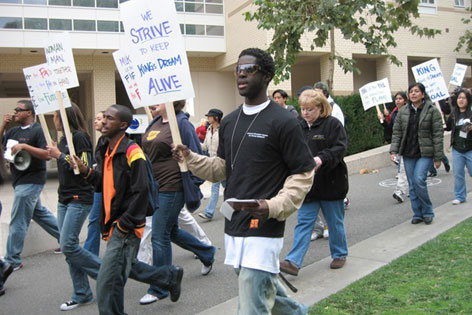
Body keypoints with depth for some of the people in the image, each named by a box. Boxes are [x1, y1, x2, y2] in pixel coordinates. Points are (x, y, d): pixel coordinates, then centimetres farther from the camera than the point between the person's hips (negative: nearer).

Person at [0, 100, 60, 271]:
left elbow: (47, 154, -20)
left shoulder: (38, 130, -11)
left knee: (18, 221, -5)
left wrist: (25, 146, -27)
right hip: (21, 180, 9)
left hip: (31, 181, -9)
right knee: (39, 212, 20)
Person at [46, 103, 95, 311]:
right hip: (64, 198, 9)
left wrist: (59, 155, -13)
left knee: (68, 245, -13)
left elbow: (85, 167, -18)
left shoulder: (80, 137, -11)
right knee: (67, 247, 6)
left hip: (80, 198, -9)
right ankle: (82, 295, 14)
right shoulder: (64, 138, 15)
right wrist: (55, 154, 9)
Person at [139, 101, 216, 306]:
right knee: (172, 231, 20)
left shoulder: (181, 124, -13)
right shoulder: (155, 123, 11)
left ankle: (159, 289, 12)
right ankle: (207, 253, 42)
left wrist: (193, 185, -13)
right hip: (156, 187, 9)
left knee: (160, 236, -3)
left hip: (172, 188, -9)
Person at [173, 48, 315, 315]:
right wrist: (190, 157, 2)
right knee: (265, 288, 25)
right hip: (234, 227, 8)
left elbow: (303, 174, -9)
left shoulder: (283, 122, -11)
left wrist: (273, 207, -23)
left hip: (263, 230, -8)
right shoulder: (229, 122, 11)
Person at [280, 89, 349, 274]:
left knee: (335, 222, 12)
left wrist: (321, 159, -32)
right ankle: (293, 262, -3)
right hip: (307, 185, 4)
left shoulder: (333, 124, -7)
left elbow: (340, 148, -17)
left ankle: (339, 254, 31)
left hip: (330, 184, -4)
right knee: (303, 223, 1)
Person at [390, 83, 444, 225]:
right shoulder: (403, 111, 7)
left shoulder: (432, 110, -4)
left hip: (425, 153, -4)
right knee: (412, 185, 6)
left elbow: (438, 134, -5)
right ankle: (417, 214, 17)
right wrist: (394, 150, -4)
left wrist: (438, 157, -8)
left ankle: (427, 212, 3)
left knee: (419, 180, -17)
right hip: (408, 154, 4)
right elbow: (397, 132, 9)